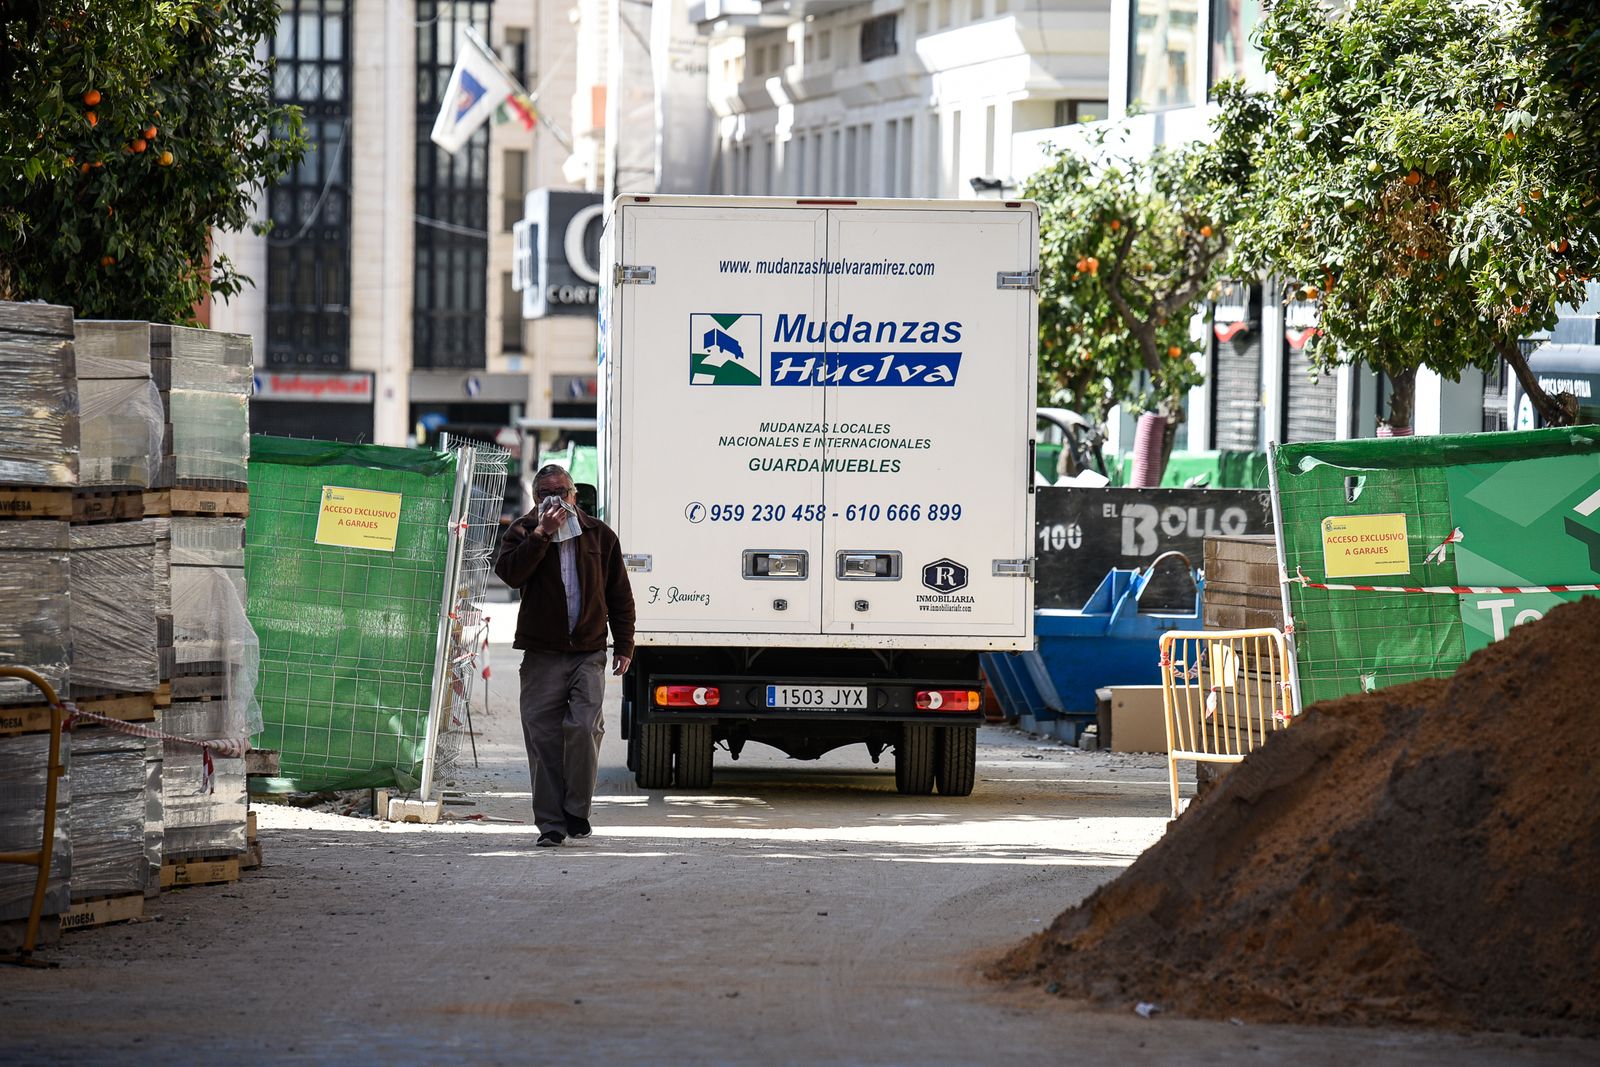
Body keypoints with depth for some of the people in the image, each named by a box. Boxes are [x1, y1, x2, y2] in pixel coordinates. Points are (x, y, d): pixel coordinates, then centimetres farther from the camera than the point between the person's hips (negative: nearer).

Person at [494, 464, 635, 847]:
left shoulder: (599, 535, 11)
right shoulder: (523, 532, 6)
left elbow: (619, 595, 15)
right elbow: (510, 572, -14)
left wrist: (624, 644, 9)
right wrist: (542, 534, -17)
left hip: (588, 653, 0)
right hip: (542, 655, 0)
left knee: (584, 727, -15)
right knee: (543, 737, -3)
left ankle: (577, 811, 1)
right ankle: (551, 824, 3)